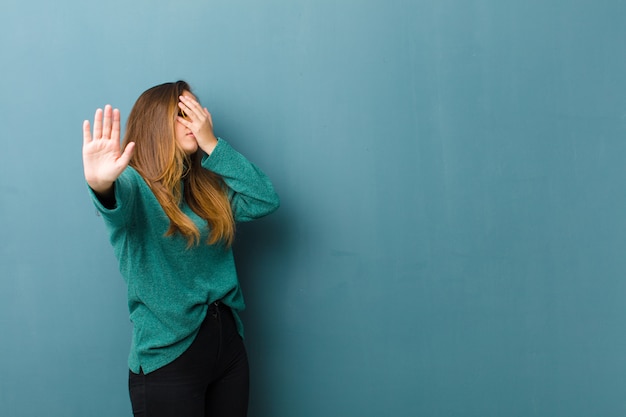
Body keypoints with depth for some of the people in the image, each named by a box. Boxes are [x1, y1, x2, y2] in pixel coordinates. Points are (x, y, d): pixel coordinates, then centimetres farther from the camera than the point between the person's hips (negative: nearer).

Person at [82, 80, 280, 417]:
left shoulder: (206, 186, 8)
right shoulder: (135, 185, -8)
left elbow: (265, 201, -4)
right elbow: (118, 201, -31)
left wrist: (212, 144, -7)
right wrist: (101, 184, -55)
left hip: (229, 343, 6)